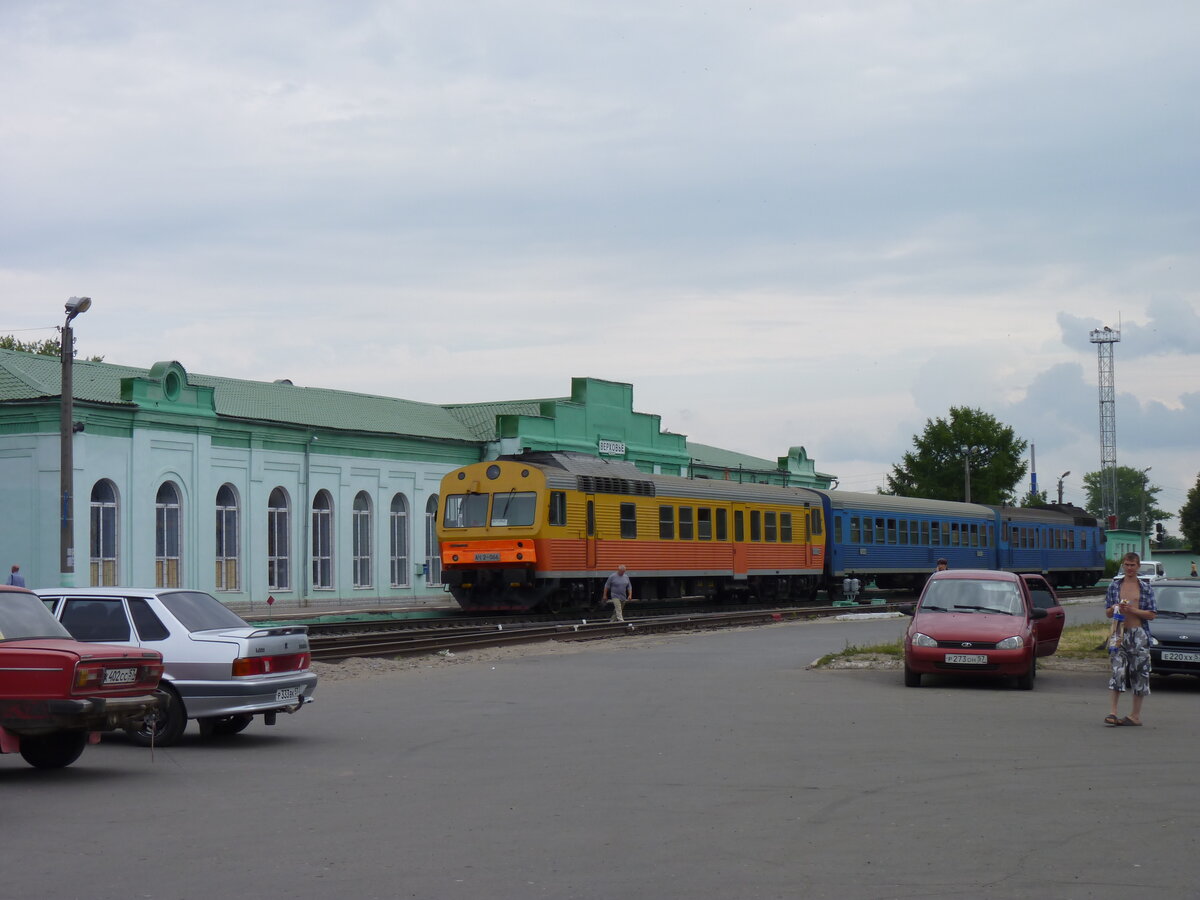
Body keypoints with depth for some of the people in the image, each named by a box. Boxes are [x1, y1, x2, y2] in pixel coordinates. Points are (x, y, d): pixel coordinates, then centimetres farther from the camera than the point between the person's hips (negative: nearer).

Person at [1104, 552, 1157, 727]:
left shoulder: (1146, 588, 6)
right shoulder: (1114, 586, 10)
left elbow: (1152, 615, 1)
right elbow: (1107, 612, 12)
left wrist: (1133, 610, -12)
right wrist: (1116, 608, -10)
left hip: (1139, 635, 0)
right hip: (1120, 634, 0)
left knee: (1140, 673, 1)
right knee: (1118, 671, -10)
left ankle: (1136, 715, 8)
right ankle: (1113, 711, -11)